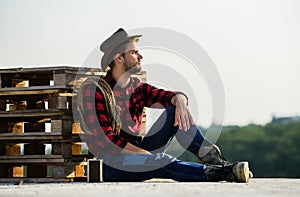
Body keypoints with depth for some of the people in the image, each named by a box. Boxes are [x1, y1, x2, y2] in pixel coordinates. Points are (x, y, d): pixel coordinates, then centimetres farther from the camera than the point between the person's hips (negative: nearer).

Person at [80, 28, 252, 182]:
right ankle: (216, 173, -49)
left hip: (138, 150, 8)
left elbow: (169, 96, 4)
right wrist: (145, 153, -24)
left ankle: (210, 156, -24)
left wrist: (180, 100, -23)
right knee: (160, 161, -38)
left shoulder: (136, 87, 13)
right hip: (114, 161, -8)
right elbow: (104, 138, -18)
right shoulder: (95, 90, -10)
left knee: (175, 110, -6)